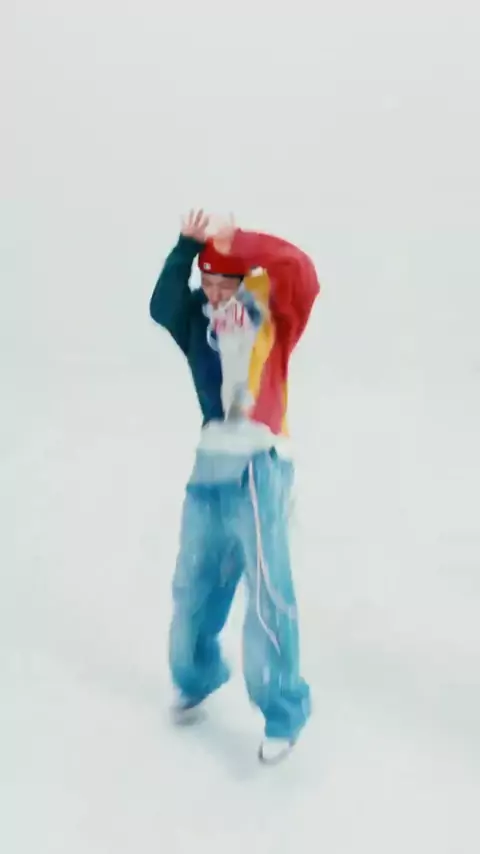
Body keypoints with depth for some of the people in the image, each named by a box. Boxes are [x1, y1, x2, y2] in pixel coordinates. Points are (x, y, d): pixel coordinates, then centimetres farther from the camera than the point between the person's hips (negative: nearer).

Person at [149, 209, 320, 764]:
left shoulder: (273, 314, 0)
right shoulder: (198, 320, 10)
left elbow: (300, 272, -18)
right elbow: (162, 307, -9)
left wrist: (236, 242, -12)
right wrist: (188, 246, -15)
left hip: (259, 470, -5)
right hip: (210, 468, 5)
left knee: (267, 598, -2)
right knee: (193, 586, 16)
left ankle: (283, 714, 16)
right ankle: (196, 677, 42)